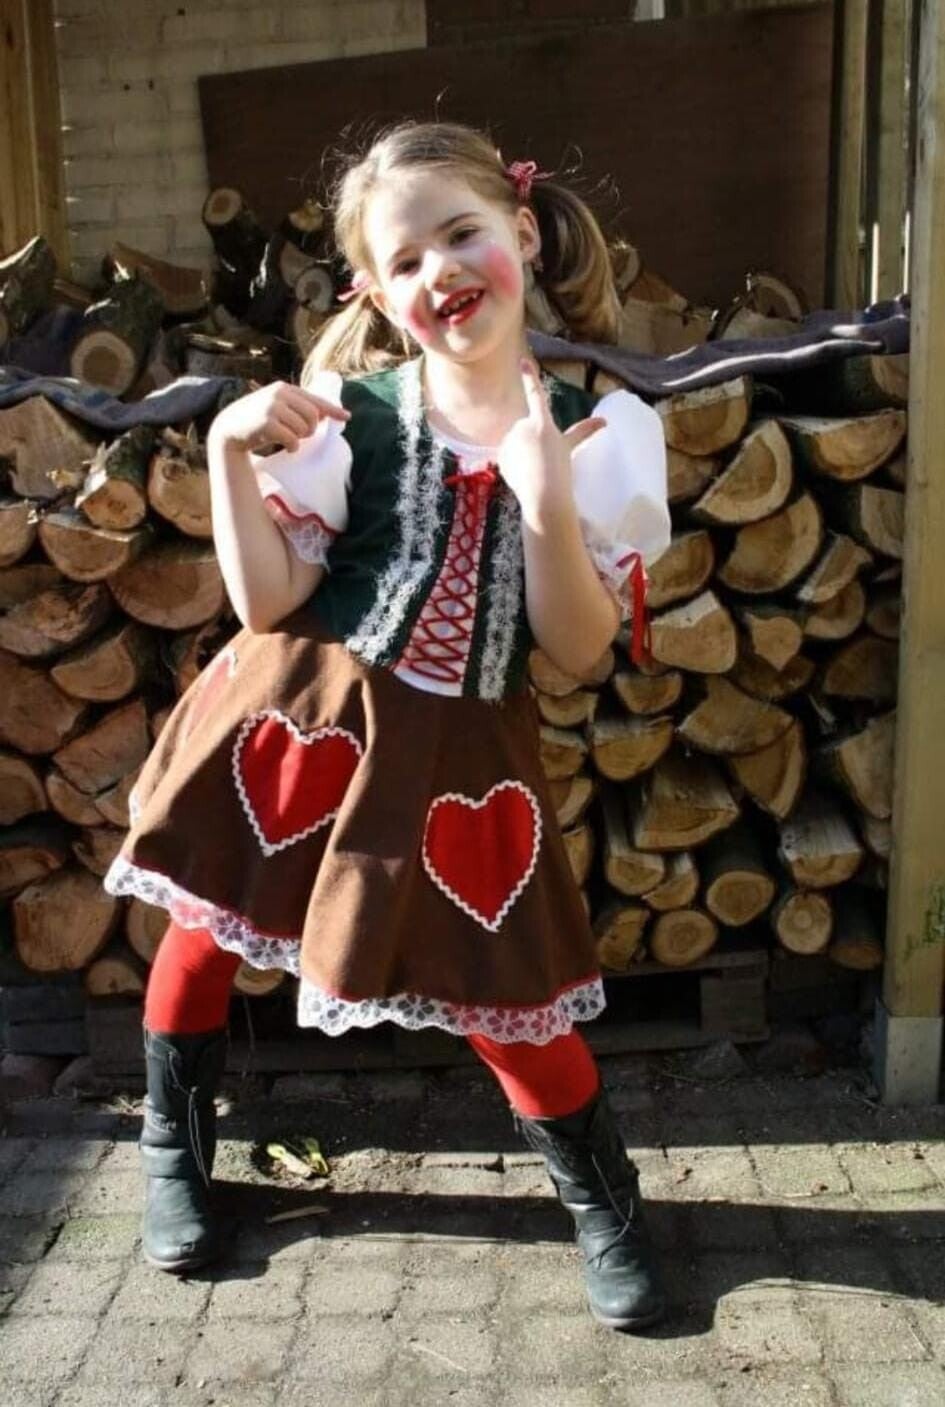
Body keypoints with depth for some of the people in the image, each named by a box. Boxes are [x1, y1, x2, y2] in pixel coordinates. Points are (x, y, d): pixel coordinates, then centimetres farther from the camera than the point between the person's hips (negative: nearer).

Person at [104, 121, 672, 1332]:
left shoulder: (600, 432, -6)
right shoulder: (349, 415, -8)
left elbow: (580, 651, -8)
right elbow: (265, 602, -8)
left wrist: (548, 506, -22)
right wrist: (231, 452, -17)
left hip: (456, 749, 0)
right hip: (300, 717, 1)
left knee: (502, 990, 5)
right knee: (204, 926, 14)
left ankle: (604, 1198, 34)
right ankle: (173, 1149, 43)